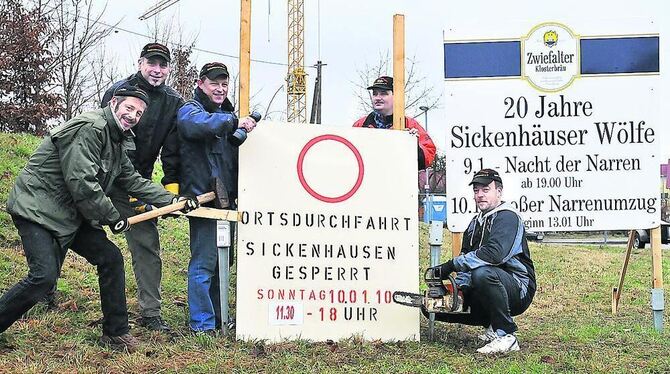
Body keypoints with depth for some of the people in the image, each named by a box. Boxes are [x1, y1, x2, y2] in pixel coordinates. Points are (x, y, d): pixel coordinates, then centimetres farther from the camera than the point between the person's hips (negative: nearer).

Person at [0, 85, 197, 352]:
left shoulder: (115, 143, 14)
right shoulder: (89, 128, -19)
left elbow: (133, 181, 19)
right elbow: (82, 183, -24)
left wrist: (173, 200, 9)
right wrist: (113, 218, -13)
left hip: (69, 215, 10)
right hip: (37, 208, -10)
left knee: (110, 258, 3)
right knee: (44, 276, -22)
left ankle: (115, 333, 13)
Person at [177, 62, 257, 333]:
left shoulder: (225, 114, 23)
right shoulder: (190, 110, -4)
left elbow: (237, 155, 26)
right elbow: (198, 125, -30)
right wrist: (234, 122, -36)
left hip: (227, 198, 9)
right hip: (203, 197, -9)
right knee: (204, 262, -9)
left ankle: (218, 317, 25)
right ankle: (202, 323, -5)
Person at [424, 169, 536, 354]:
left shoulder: (507, 217, -14)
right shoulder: (476, 222, 14)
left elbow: (494, 253, -31)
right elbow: (467, 258, 13)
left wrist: (451, 265, -30)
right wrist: (457, 288, -5)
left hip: (519, 291, -9)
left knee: (482, 273, -39)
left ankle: (506, 336, -25)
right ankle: (493, 325, 10)